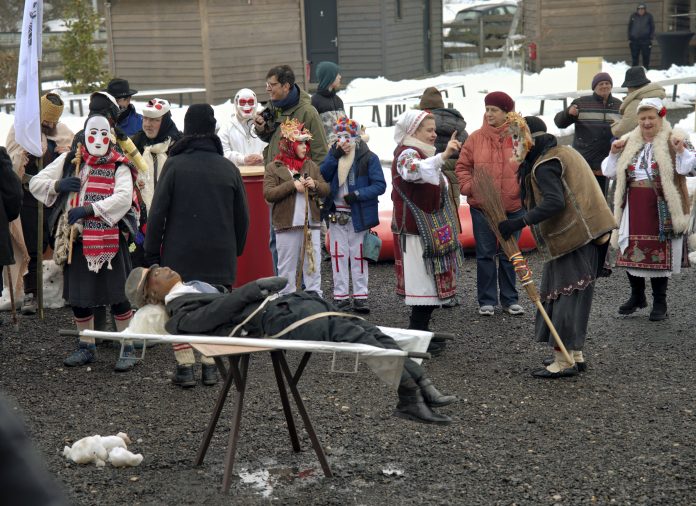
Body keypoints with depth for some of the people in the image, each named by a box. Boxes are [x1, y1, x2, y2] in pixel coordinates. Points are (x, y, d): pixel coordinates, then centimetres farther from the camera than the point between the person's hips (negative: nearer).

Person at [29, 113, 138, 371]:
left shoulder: (119, 165, -4)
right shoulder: (70, 161, 7)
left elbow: (124, 197, -21)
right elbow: (35, 183, 10)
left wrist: (88, 209, -26)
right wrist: (57, 185, -11)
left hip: (109, 238, -4)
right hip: (77, 238, 4)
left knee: (117, 294, -2)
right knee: (78, 295, 11)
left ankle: (128, 348, 10)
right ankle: (87, 347, 27)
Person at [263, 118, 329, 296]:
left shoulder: (311, 166, 13)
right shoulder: (274, 168, 1)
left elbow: (326, 190, 13)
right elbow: (268, 194, -10)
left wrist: (315, 184, -8)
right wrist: (292, 185, -16)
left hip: (311, 223, 4)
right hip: (286, 224, -3)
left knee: (313, 264, 5)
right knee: (287, 266, 3)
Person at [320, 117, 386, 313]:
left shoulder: (368, 158, -7)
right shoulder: (333, 154, 6)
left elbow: (380, 185, -11)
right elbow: (322, 176, -6)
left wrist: (358, 194, -21)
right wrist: (334, 157, -17)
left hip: (359, 215, -3)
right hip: (337, 214, 3)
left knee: (358, 255, 5)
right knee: (338, 254, 6)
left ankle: (360, 296, 13)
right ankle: (340, 295, 13)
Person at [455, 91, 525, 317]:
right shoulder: (476, 138, -1)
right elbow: (462, 167, 6)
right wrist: (468, 187, -7)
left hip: (513, 207, 0)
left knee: (509, 254, 11)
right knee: (485, 254, 6)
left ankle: (510, 299, 21)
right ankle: (487, 300, 15)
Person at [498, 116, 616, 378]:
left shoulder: (544, 167, -13)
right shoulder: (565, 152, 17)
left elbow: (554, 202, -25)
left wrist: (519, 222, -26)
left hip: (571, 239, -10)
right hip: (586, 237, 10)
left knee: (564, 295, -7)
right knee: (576, 295, 15)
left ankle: (563, 360, -7)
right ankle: (575, 355, 20)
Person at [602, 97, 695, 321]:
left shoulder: (673, 140, 1)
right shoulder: (628, 143, 12)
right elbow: (609, 172, 15)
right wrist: (614, 153, -1)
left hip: (661, 209, -4)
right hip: (633, 209, 4)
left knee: (659, 254, -2)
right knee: (631, 252, 8)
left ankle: (660, 302, 10)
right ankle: (637, 296, 27)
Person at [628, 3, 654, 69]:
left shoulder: (649, 16, 2)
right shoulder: (633, 16, 6)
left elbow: (652, 28, 6)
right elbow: (629, 28, 11)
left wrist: (651, 39, -2)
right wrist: (629, 39, 5)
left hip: (645, 41, -1)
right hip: (634, 40, 1)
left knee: (646, 57, 0)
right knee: (634, 58, 1)